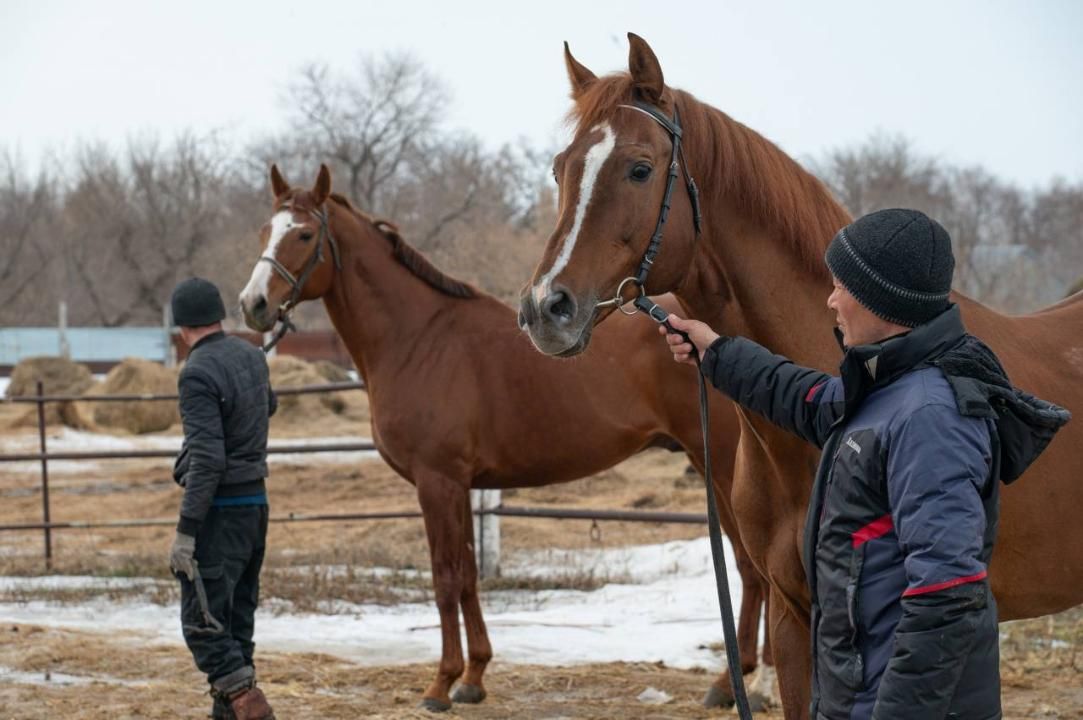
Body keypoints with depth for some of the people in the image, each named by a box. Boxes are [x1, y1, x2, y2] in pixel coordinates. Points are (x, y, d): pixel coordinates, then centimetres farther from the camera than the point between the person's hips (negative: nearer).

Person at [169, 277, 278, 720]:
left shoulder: (198, 373, -18)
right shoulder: (252, 357, 7)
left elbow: (206, 460, -25)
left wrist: (186, 532, -23)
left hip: (219, 508, -8)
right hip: (256, 501, 8)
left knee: (202, 621, -6)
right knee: (236, 618, 15)